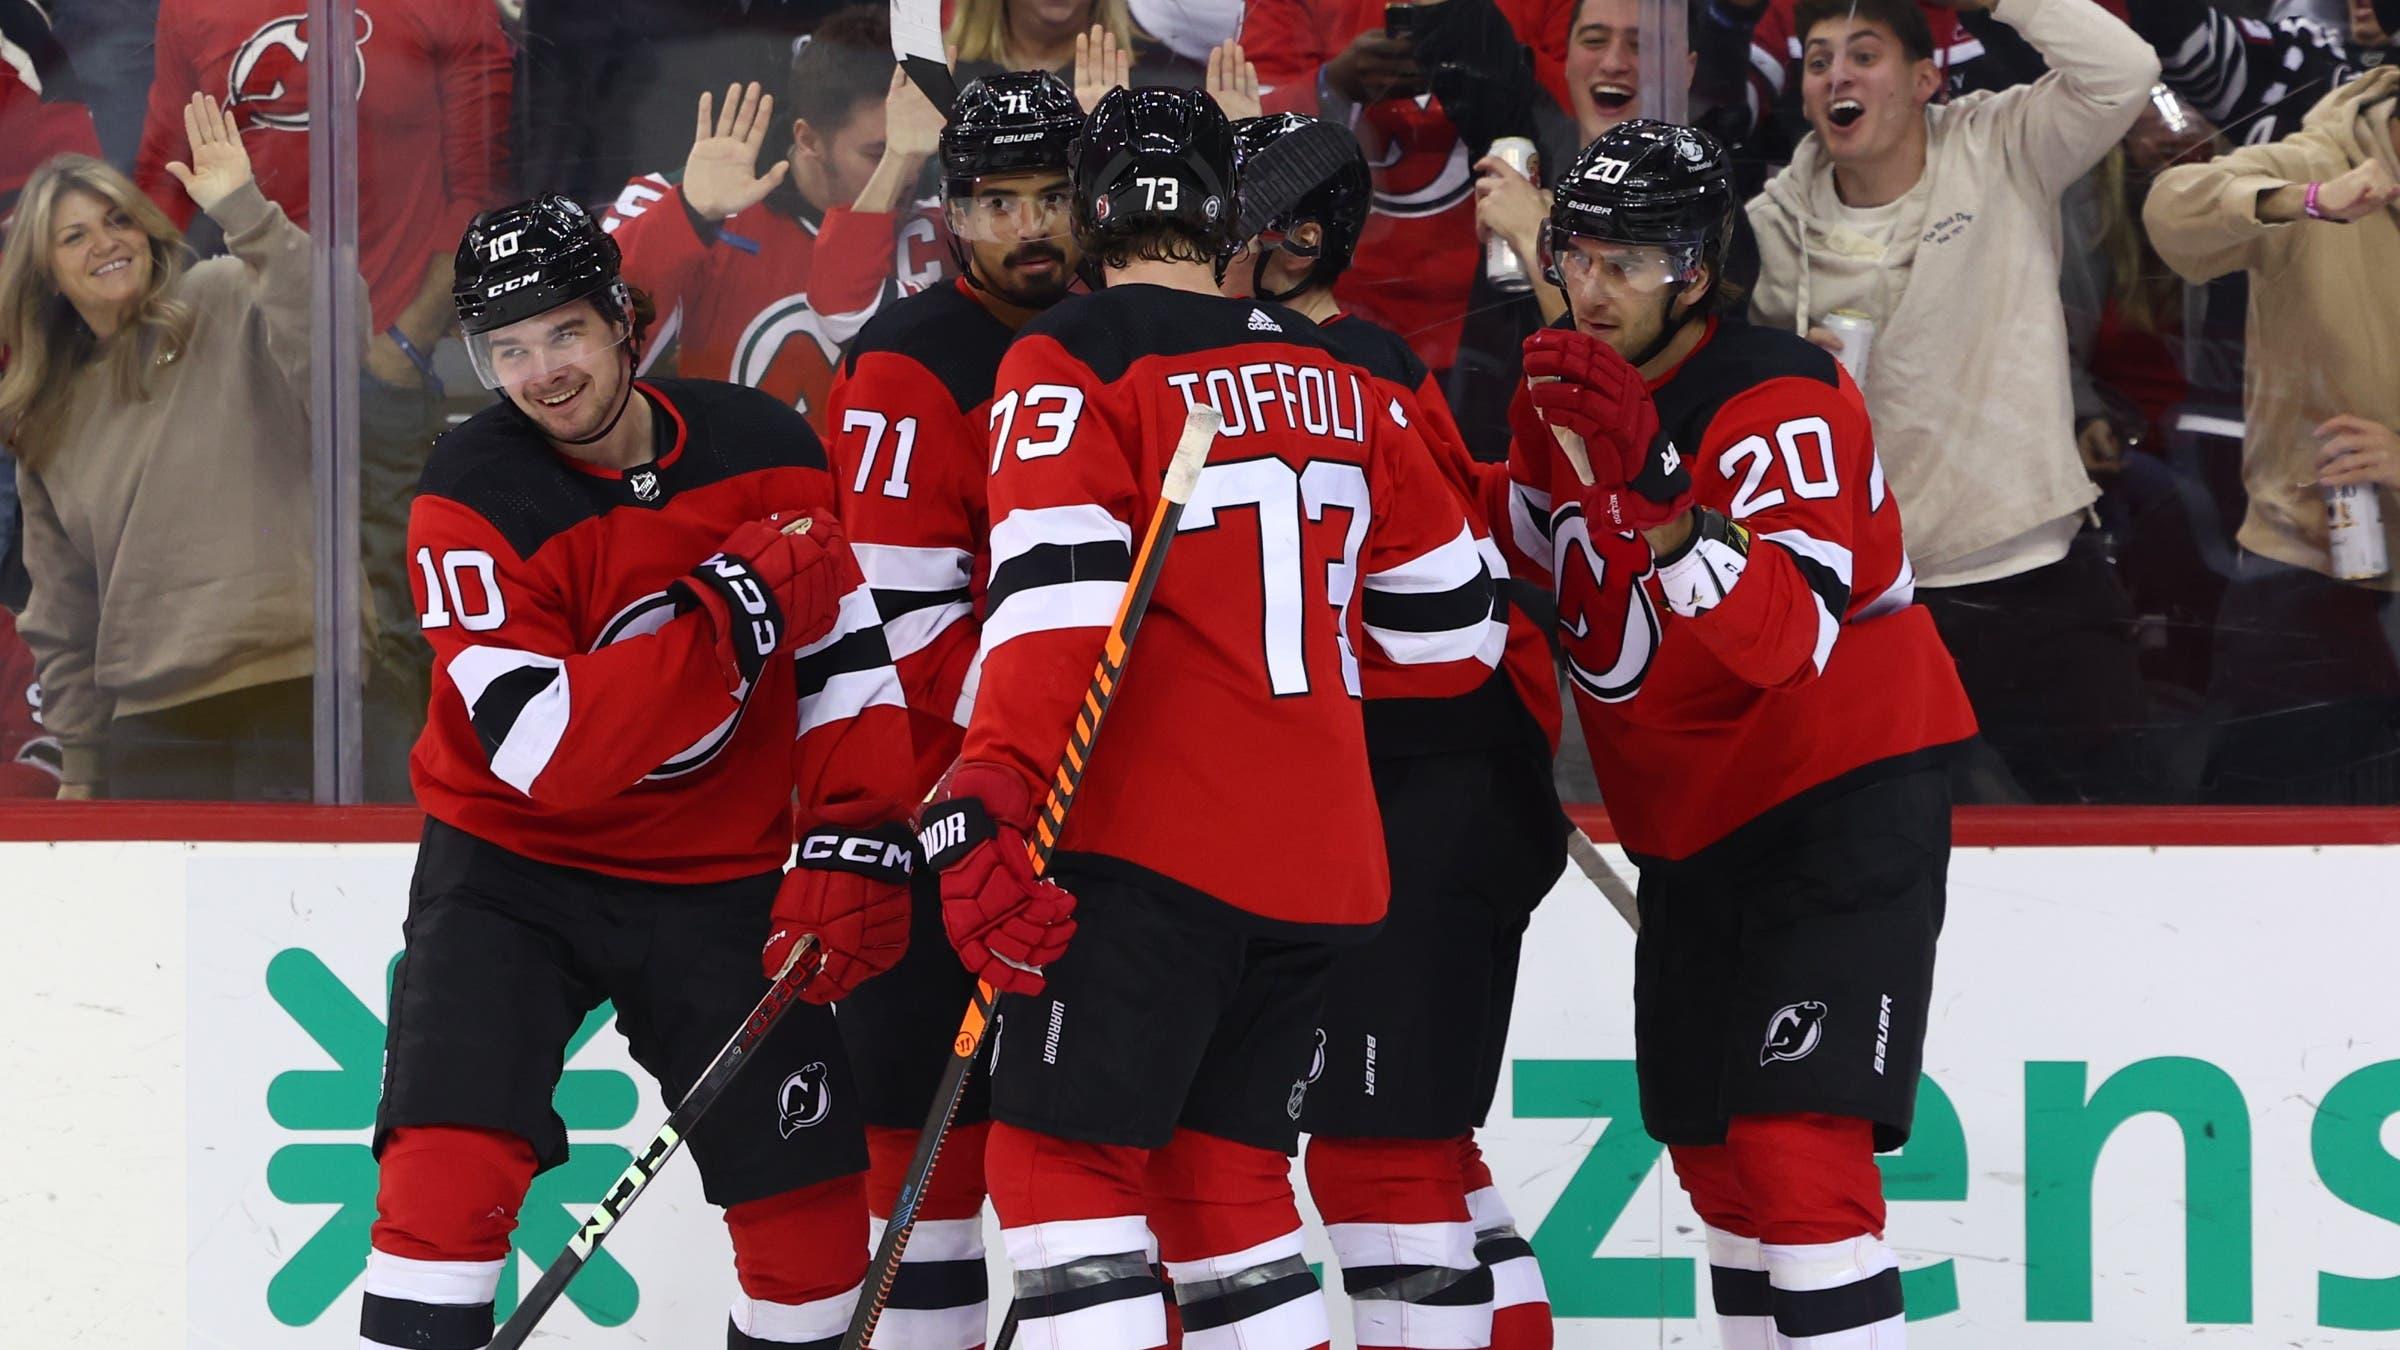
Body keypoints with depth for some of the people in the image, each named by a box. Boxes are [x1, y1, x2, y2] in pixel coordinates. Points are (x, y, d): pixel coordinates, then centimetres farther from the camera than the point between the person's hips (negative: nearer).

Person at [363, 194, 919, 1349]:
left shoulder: (767, 453, -6)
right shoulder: (472, 502, -18)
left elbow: (845, 666, 0)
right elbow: (549, 754, -27)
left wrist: (853, 847, -13)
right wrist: (731, 612, -30)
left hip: (721, 876, 3)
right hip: (515, 863, -3)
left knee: (810, 1198, 2)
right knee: (453, 1156, -21)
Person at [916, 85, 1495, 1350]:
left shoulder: (1072, 358, -4)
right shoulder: (1331, 379, 15)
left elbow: (1054, 586, -18)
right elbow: (1448, 623, 20)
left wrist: (985, 805, -23)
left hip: (1156, 846, -7)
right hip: (1318, 855, 7)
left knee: (1059, 1160, -5)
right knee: (1220, 1174, 15)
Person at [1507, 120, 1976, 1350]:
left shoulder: (1781, 403, -20)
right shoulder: (1559, 395, 3)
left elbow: (1785, 636, -35)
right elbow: (1535, 570, 23)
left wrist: (1655, 487, -45)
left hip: (1842, 802, -9)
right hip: (1688, 823, 9)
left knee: (1795, 1144, -20)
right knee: (1710, 1150, 14)